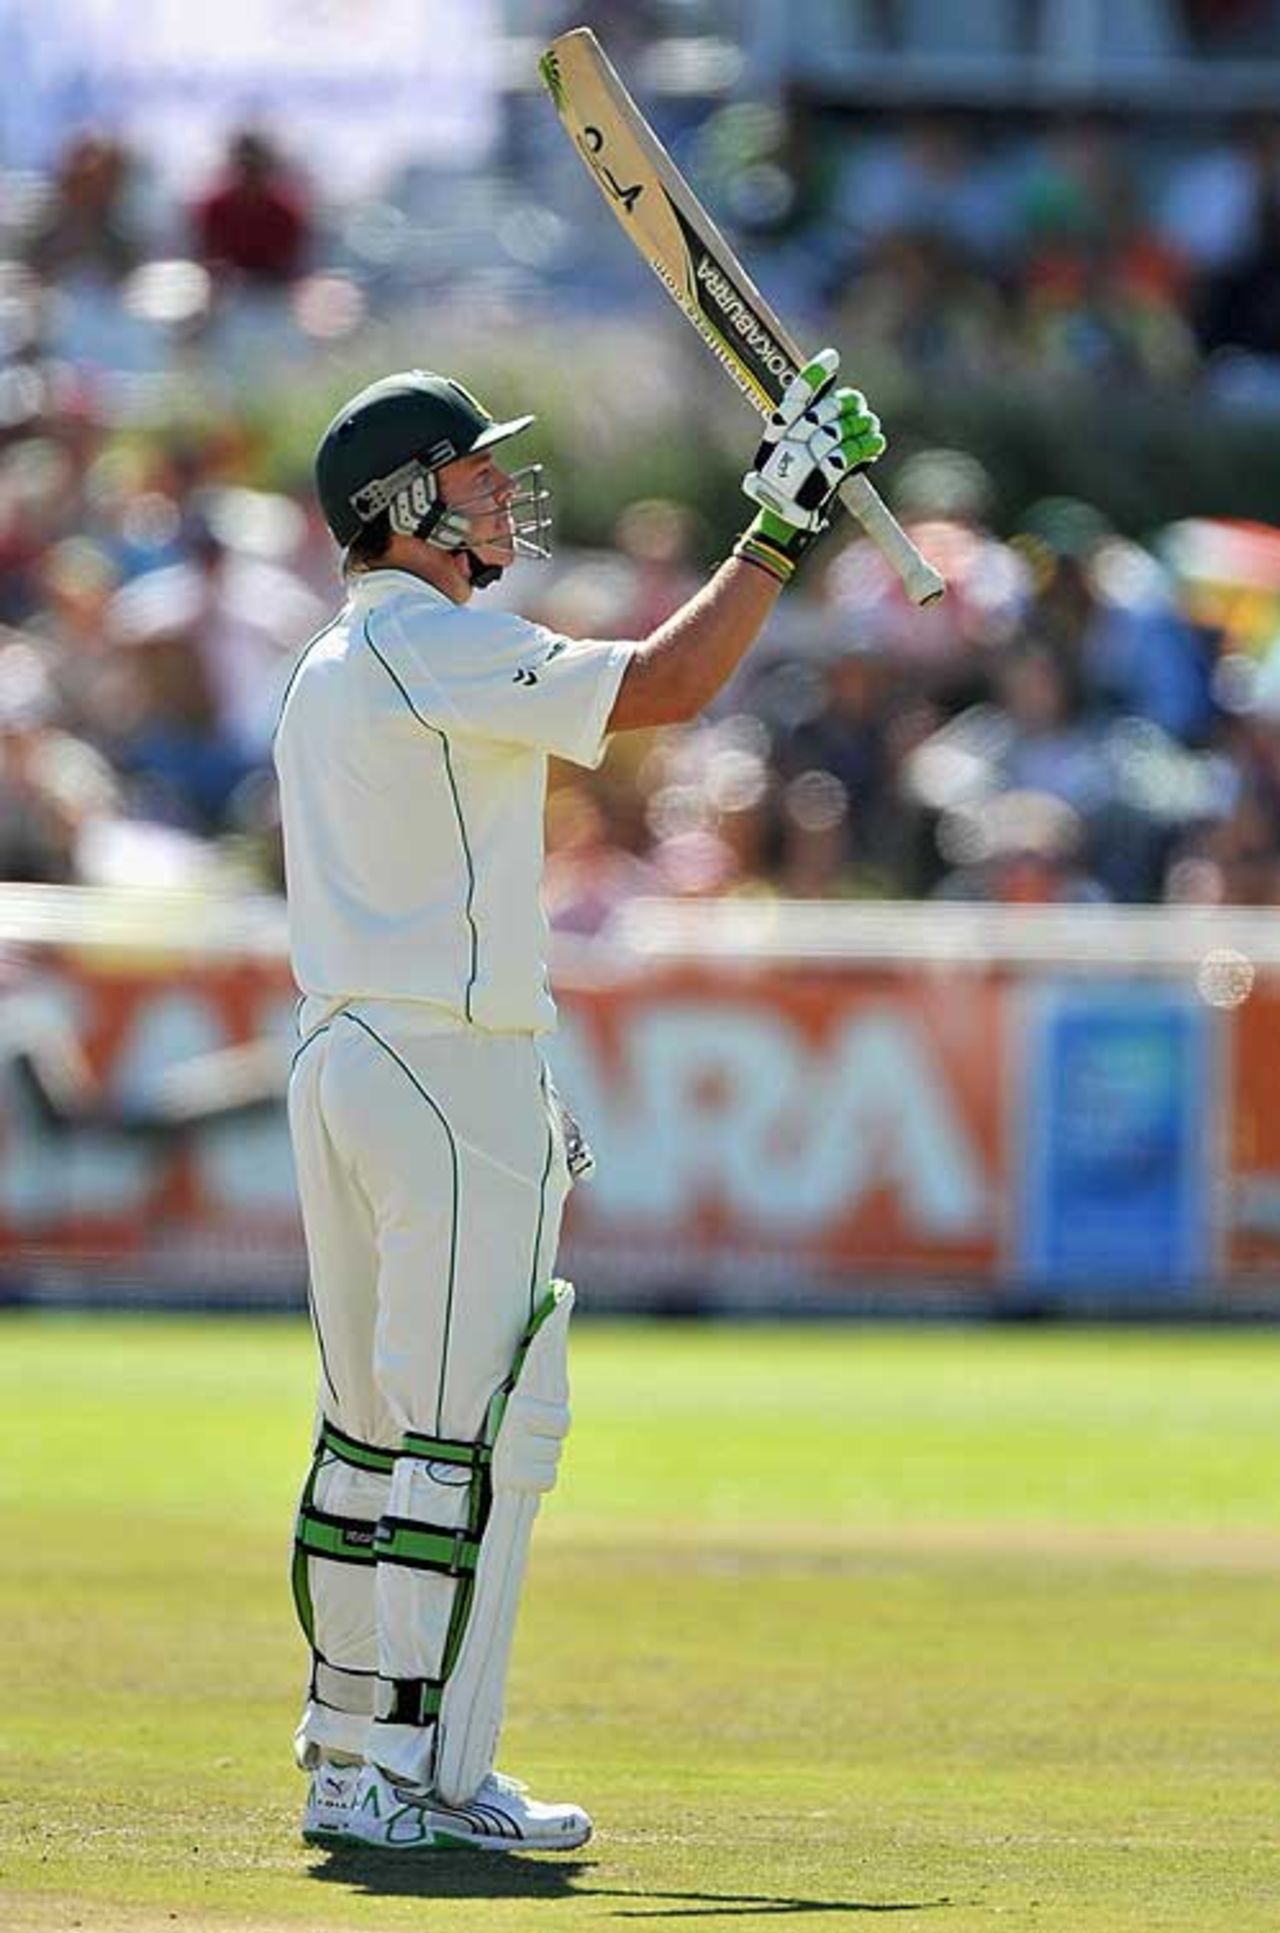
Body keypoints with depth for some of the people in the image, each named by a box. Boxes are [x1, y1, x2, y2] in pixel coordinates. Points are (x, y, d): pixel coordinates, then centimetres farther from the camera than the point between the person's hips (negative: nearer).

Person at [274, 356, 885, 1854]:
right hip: (449, 1072, -10)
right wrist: (780, 528, -12)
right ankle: (420, 1781, -10)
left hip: (336, 1060, 10)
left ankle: (347, 1758, 17)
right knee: (478, 1434, -8)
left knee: (373, 1425, 13)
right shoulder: (440, 648, -13)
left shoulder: (325, 672, 18)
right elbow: (663, 686, -21)